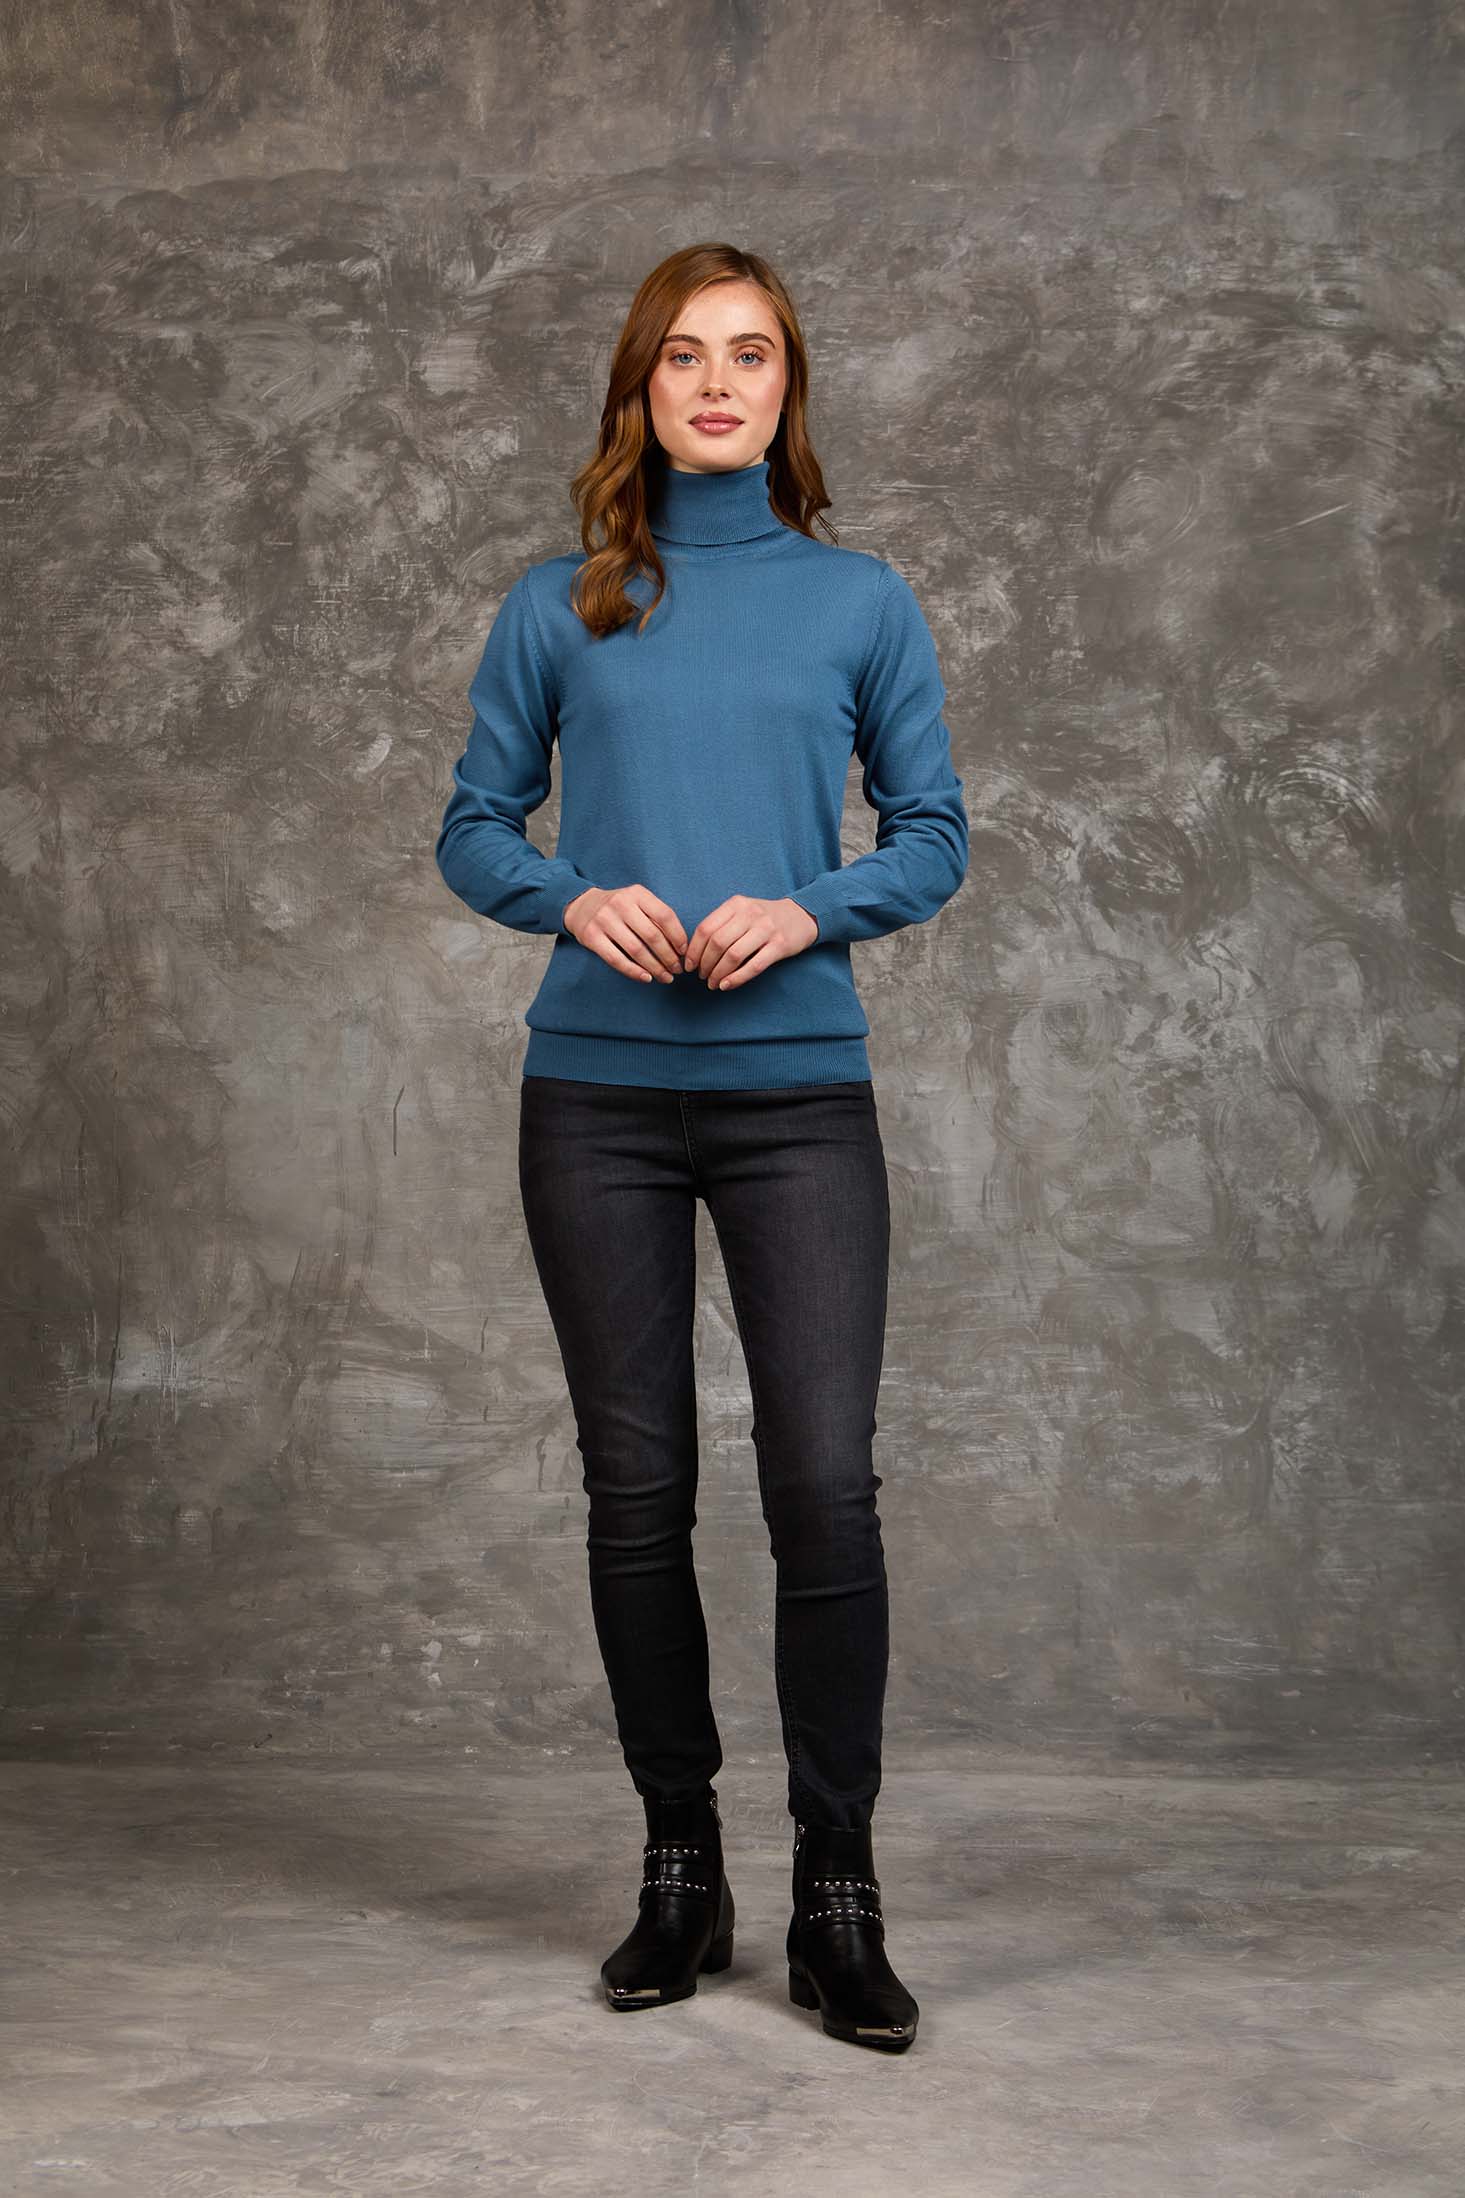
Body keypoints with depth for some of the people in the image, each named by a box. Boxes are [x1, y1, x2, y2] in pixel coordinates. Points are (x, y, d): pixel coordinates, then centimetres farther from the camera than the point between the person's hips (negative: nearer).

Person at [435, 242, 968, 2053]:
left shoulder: (862, 603, 5)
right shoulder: (557, 609, 6)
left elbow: (934, 837, 6)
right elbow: (473, 828, 9)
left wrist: (806, 912, -12)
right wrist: (574, 899, -12)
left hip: (796, 1092, -1)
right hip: (599, 1093, 1)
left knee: (825, 1483, -8)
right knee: (637, 1490, 7)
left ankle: (838, 1897, 6)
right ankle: (679, 1869, 22)